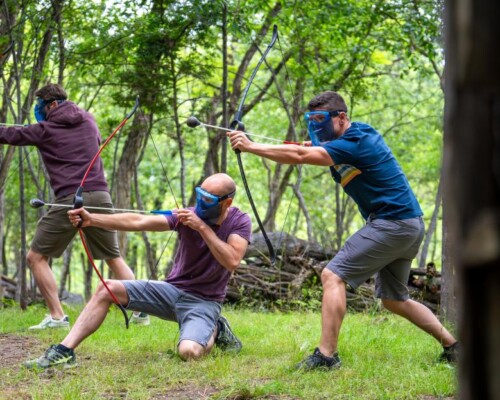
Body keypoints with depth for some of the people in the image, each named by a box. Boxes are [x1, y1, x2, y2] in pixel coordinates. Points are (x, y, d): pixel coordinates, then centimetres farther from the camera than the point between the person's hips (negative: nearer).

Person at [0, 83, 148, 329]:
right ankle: (140, 311, 6)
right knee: (114, 258, 17)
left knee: (36, 257, 5)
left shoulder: (45, 129, 4)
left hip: (69, 199, -5)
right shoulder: (88, 120, 17)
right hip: (100, 196, 5)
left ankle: (57, 316, -5)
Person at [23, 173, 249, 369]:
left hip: (203, 301, -4)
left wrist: (203, 227, -27)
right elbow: (138, 222, -17)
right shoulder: (188, 215, -5)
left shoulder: (239, 221, -9)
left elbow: (232, 261, -25)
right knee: (107, 289, -12)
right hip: (171, 289, 4)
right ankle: (64, 351, -15)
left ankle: (215, 331, 2)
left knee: (189, 351, -33)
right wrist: (92, 219, -29)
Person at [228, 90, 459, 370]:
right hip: (412, 225, 10)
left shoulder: (353, 142, -17)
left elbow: (299, 156, -24)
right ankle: (453, 346, 22)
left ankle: (327, 355, -18)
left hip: (392, 223, -10)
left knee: (333, 275, -13)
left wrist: (250, 146, -21)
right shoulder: (360, 133, 13)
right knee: (393, 299, 20)